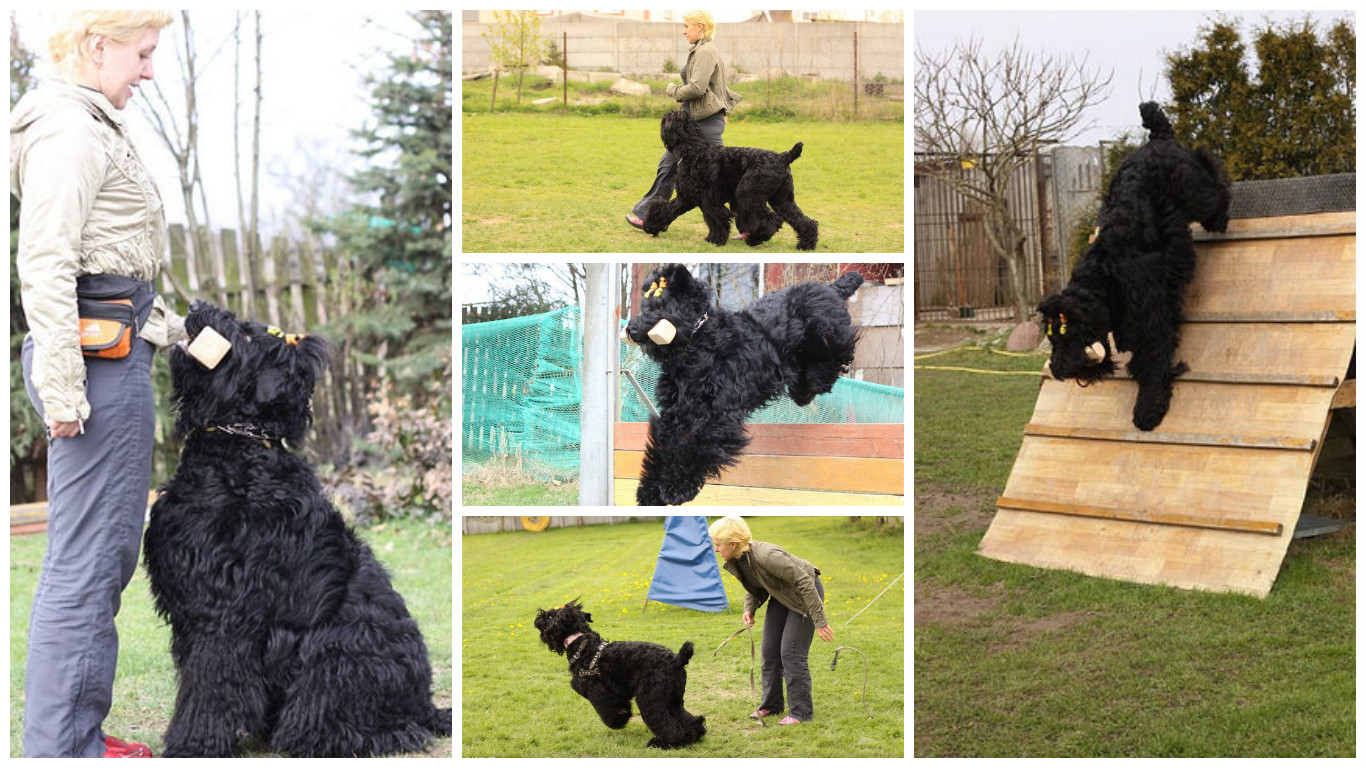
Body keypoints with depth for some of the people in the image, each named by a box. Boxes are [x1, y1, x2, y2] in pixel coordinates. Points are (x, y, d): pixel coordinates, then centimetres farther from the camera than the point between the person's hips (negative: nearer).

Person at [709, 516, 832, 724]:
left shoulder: (766, 556, -35)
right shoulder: (734, 562, -10)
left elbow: (804, 582, -31)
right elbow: (755, 587, 9)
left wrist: (819, 621, -29)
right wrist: (749, 609, -11)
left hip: (806, 593, -8)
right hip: (782, 596, 8)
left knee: (791, 652, -11)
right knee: (769, 650, 8)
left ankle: (801, 711, -1)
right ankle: (771, 705, 21)